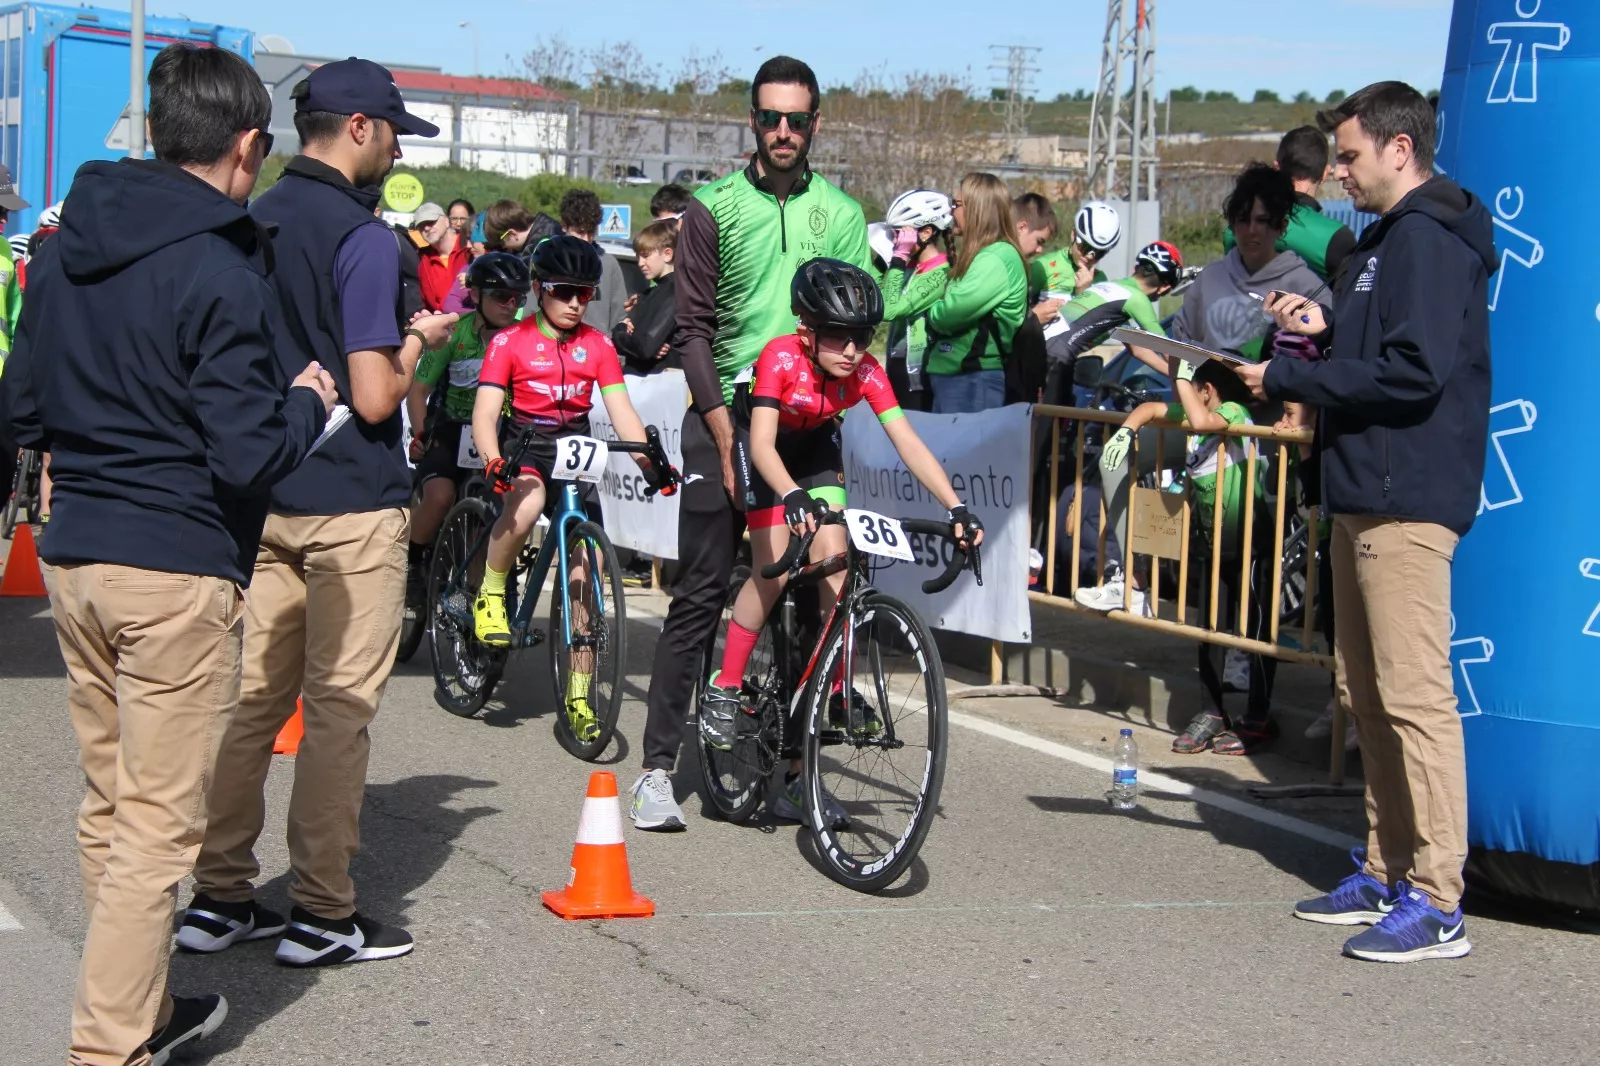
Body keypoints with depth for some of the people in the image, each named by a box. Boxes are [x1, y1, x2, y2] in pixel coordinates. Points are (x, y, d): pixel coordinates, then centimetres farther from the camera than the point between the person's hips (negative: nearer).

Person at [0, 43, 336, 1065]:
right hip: (178, 568, -8)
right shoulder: (220, 273, -16)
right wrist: (307, 401, 0)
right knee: (159, 827, -1)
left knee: (110, 807, 17)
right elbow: (249, 455, -17)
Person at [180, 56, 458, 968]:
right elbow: (373, 398, -20)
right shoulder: (364, 238, -15)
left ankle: (220, 895, 16)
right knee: (341, 707, 0)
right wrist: (418, 342, -1)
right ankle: (324, 915, 6)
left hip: (263, 499, 7)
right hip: (351, 504, -7)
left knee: (256, 697, 12)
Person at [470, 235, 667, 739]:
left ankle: (579, 696, 5)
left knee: (584, 575, -5)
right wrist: (493, 462, -31)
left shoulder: (597, 346, 6)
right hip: (523, 447, -3)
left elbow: (621, 411, 2)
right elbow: (485, 412, -12)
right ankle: (491, 594, -14)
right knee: (527, 503, -40)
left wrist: (650, 462, -14)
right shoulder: (510, 341, -4)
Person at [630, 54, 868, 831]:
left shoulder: (842, 214, 7)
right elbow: (694, 330, -1)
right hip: (725, 420, -2)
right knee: (699, 596, -4)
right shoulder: (714, 209, 2)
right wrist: (728, 435, -9)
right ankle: (657, 766, -1)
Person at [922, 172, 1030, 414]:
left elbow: (946, 316, -20)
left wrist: (932, 309, 0)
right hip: (952, 376, 10)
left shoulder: (996, 259, -15)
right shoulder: (980, 256, 17)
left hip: (974, 381, -10)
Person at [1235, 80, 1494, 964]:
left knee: (1415, 696, -11)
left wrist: (1288, 379, -16)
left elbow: (1416, 371, -23)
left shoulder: (1430, 239, -14)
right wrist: (1329, 326, 7)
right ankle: (1388, 873, 23)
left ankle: (1436, 905, -10)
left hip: (1406, 501, -11)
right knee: (1368, 695, 14)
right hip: (1362, 494, 11)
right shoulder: (1388, 237, 19)